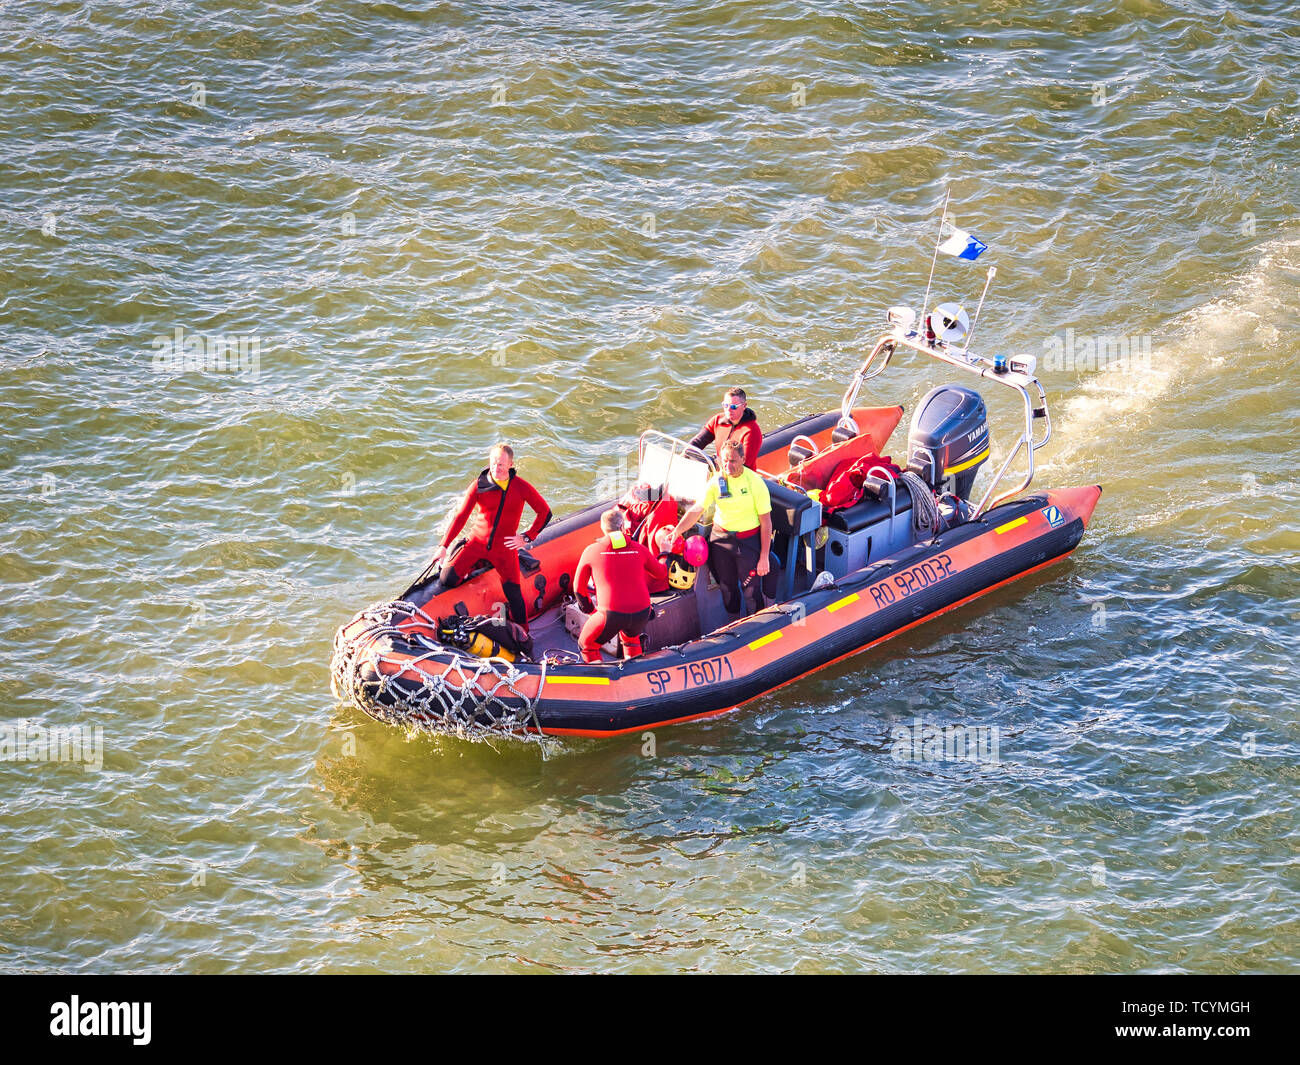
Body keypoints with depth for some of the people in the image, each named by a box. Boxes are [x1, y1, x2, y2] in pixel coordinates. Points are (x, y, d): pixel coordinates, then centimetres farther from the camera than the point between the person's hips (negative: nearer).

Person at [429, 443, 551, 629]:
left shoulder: (521, 487, -5)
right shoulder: (479, 486, -5)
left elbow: (545, 512, 5)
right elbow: (461, 516, -3)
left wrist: (527, 538, -1)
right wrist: (444, 546, -6)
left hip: (505, 547, 0)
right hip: (477, 542, 1)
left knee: (513, 593, -7)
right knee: (448, 577, -12)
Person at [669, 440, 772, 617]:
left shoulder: (756, 482, -14)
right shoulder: (716, 481, -5)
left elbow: (765, 522, -11)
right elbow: (696, 510, -2)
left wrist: (764, 558, -12)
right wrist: (676, 532, -16)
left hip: (748, 540, -4)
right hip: (721, 538, 4)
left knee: (752, 589, -1)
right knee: (727, 587, 15)